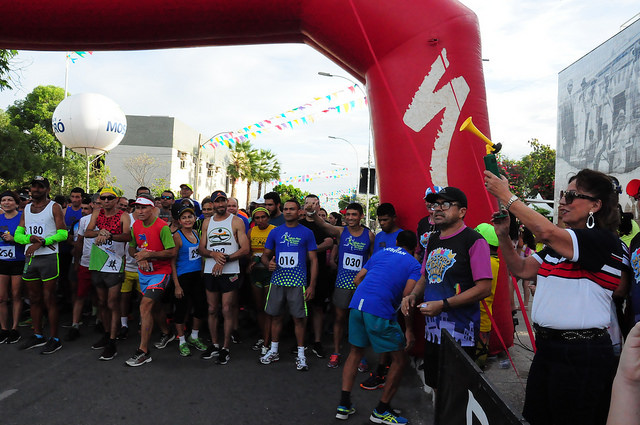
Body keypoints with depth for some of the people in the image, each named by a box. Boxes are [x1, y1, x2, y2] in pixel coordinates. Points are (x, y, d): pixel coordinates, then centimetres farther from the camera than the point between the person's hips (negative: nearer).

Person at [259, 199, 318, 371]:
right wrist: (268, 263, -10)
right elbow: (265, 255, 15)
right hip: (277, 280, 3)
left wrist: (312, 285, -5)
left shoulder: (307, 233, 2)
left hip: (297, 282, -2)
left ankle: (301, 354, 13)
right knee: (275, 316, 10)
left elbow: (313, 260, 2)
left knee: (299, 318, 0)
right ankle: (274, 351, 25)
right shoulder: (275, 232, 8)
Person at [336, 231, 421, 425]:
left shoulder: (381, 252, 23)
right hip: (381, 310, -5)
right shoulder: (414, 265, 10)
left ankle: (344, 405, 22)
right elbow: (407, 295, -6)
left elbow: (358, 278, 22)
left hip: (357, 303, 5)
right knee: (399, 359, 13)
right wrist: (409, 330, -2)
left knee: (355, 352, 23)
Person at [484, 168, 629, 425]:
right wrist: (503, 236, -3)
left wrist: (506, 196, -25)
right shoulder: (558, 244, 11)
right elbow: (522, 269, 11)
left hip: (581, 352, -8)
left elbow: (546, 232, -31)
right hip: (548, 345, 8)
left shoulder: (605, 242, -15)